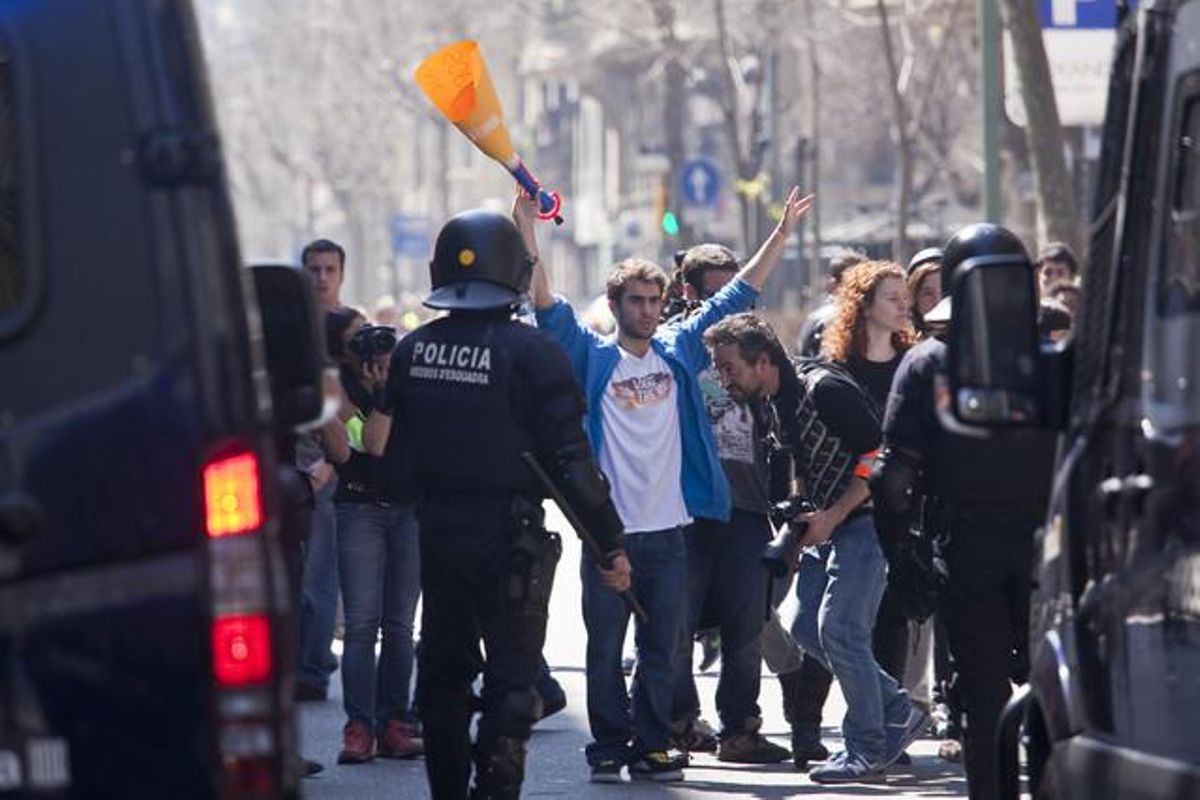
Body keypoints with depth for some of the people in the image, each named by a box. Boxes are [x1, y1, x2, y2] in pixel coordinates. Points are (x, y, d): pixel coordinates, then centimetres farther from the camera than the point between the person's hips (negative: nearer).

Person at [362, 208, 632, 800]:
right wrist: (611, 544, -6)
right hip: (510, 532, -5)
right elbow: (570, 459, -12)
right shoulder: (529, 352, -11)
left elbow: (386, 443, 8)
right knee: (511, 676, 0)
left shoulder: (413, 349, 3)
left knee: (443, 670, 15)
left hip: (437, 529, 5)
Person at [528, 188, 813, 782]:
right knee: (605, 650, 2)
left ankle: (651, 748, 13)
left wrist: (782, 234, 11)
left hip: (668, 530, 3)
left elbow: (736, 297, 13)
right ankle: (609, 749, 10)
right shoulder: (592, 357, 2)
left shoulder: (680, 351, 10)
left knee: (661, 652, 6)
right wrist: (527, 237, -18)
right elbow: (550, 309, -8)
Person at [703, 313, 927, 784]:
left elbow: (879, 453, -20)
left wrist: (831, 517, -20)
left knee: (839, 631, -12)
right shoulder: (774, 404, 10)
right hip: (826, 527, 10)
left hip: (863, 521, -10)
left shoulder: (824, 390, -19)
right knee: (806, 629, 6)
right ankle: (898, 712, 16)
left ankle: (867, 749, 0)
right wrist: (799, 523, 11)